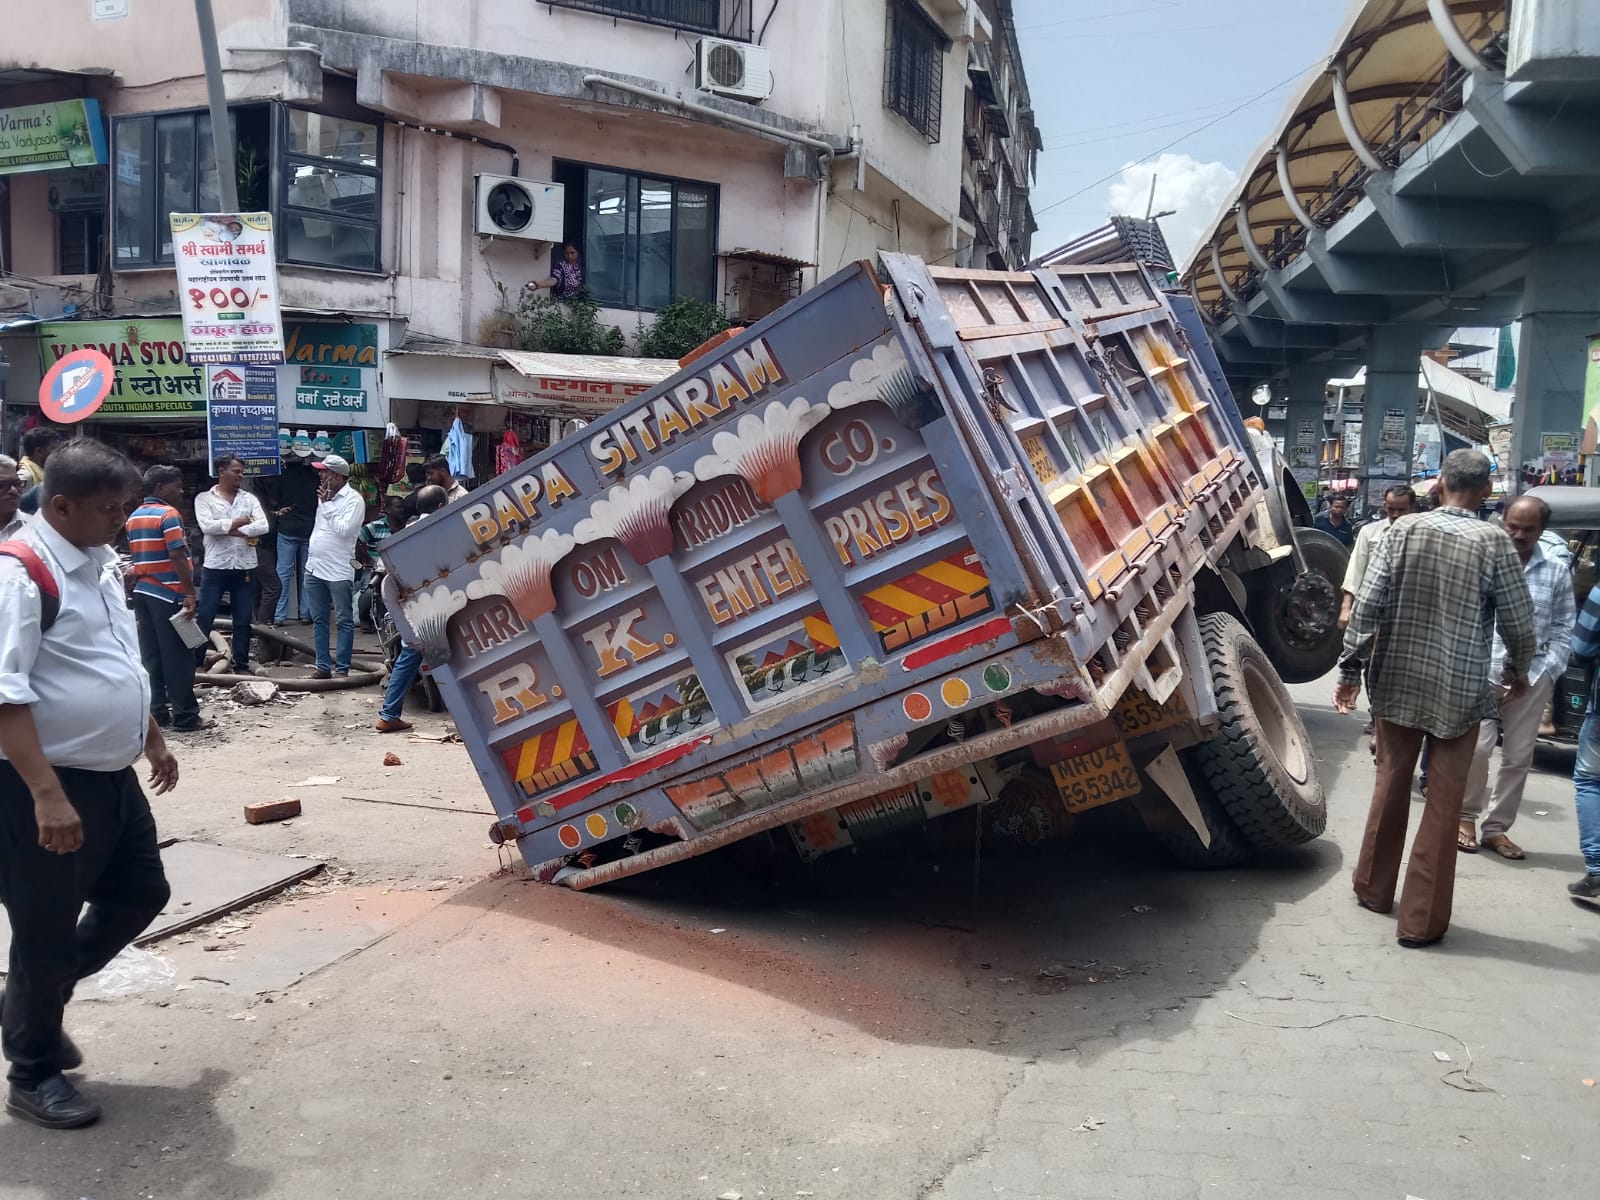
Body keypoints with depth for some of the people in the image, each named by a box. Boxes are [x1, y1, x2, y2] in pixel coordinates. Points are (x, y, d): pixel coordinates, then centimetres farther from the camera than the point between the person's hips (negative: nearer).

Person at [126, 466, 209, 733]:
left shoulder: (134, 517, 14)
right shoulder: (168, 514, -12)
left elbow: (136, 556, 20)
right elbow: (177, 556, -19)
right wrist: (190, 593, -19)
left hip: (143, 592, 8)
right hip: (168, 594, -8)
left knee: (151, 655, 9)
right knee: (178, 657, -3)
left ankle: (157, 711, 12)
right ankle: (185, 716, 0)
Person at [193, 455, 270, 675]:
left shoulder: (249, 499, 8)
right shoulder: (204, 498, 1)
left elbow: (263, 526, -6)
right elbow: (206, 526, -15)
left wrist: (230, 529, -13)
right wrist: (238, 522, -10)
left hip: (244, 567, 3)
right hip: (215, 567, -3)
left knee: (243, 620, 8)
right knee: (204, 618, 1)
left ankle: (241, 665, 16)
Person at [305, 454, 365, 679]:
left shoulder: (353, 499, -10)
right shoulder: (325, 496, 13)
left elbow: (344, 529, -21)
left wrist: (327, 505, -14)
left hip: (339, 571, -8)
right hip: (314, 567, 8)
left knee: (344, 621, -1)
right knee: (319, 620, 11)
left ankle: (342, 668, 1)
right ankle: (323, 666, 17)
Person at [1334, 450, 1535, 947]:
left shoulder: (1403, 530, -3)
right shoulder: (1494, 542, -9)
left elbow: (1367, 606, -5)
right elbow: (1518, 620, -3)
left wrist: (1351, 669, 2)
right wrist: (1519, 670, 16)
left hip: (1397, 681, 3)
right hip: (1459, 691, -3)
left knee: (1391, 783, 18)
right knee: (1443, 800, 5)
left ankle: (1373, 888, 31)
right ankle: (1421, 919, 10)